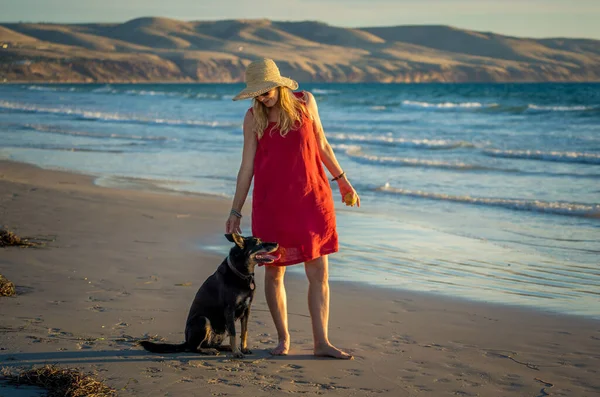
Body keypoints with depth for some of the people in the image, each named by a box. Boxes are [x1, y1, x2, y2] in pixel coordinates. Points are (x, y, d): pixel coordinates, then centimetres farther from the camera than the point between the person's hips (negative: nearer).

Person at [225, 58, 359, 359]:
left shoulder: (305, 102, 2)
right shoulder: (253, 118, -1)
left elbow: (321, 145, 14)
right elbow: (247, 167, 2)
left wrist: (342, 180, 19)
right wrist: (235, 211, 0)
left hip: (311, 198, 1)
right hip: (271, 202, -1)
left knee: (319, 273, -1)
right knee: (274, 272, 5)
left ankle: (321, 342, 5)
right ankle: (283, 339, 21)